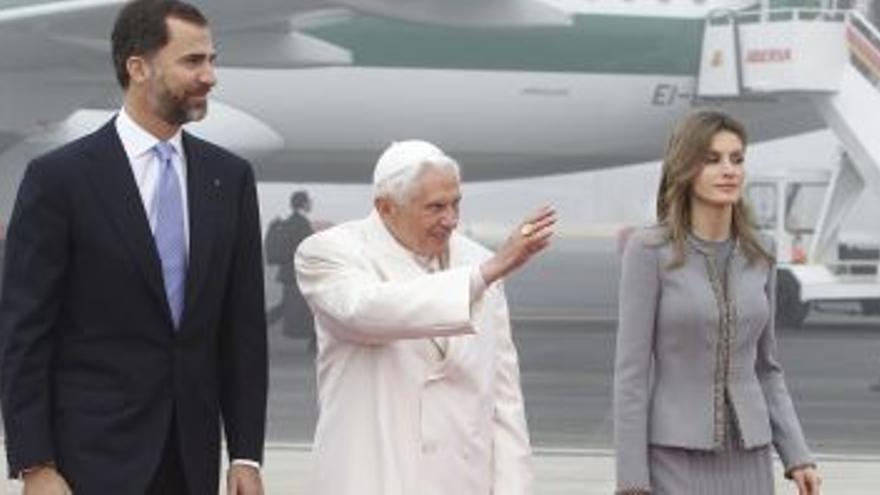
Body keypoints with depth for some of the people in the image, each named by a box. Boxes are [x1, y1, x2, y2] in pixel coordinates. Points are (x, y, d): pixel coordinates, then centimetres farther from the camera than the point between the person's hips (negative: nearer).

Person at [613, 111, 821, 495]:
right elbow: (631, 370, -10)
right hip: (676, 459, -5)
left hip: (745, 461, 5)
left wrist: (796, 455, 4)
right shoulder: (649, 250, -9)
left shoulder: (757, 256, 7)